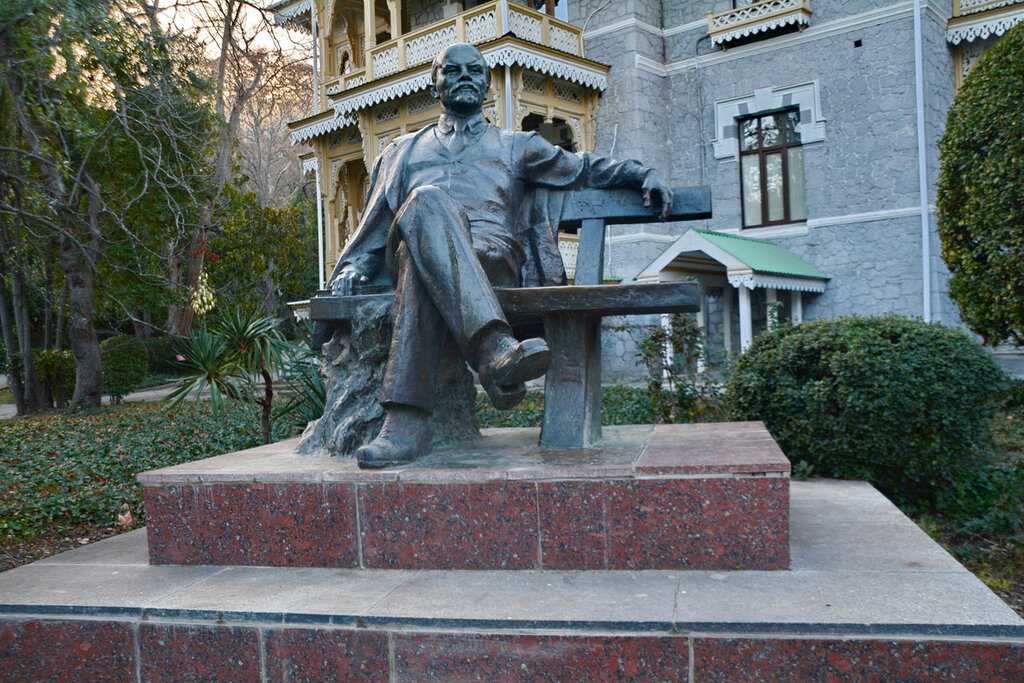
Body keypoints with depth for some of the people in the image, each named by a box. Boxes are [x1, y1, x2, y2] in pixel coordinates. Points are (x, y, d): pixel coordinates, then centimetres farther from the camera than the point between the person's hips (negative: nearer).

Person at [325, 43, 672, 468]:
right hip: (416, 252, 1)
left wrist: (642, 175, 4)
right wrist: (352, 266, 8)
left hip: (493, 258, -1)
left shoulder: (514, 146, 32)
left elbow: (584, 170, 23)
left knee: (420, 268, -38)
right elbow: (374, 225, 29)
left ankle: (408, 420, -50)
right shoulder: (404, 152, 35)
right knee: (426, 200, -37)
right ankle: (494, 349, -54)